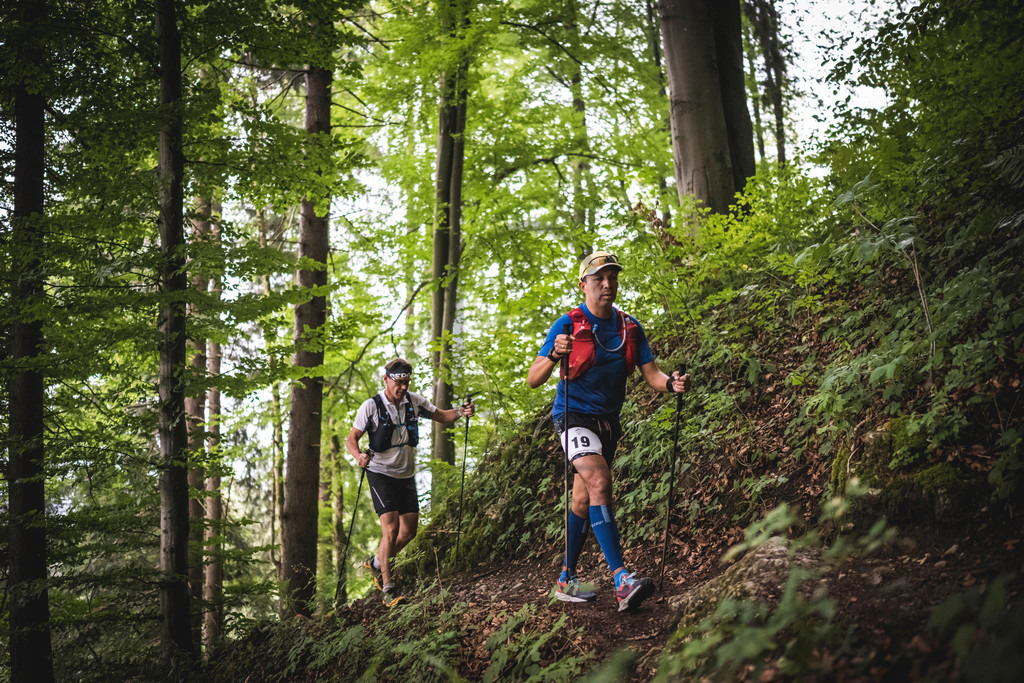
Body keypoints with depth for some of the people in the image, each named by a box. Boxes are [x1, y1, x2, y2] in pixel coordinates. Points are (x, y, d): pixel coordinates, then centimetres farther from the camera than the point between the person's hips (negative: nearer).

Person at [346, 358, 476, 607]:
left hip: (406, 475, 6)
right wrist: (358, 456, -31)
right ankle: (388, 589, -7)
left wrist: (461, 412, -14)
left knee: (409, 530, 9)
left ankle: (375, 563, 33)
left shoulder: (414, 401, -1)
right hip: (381, 473, -5)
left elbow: (441, 416, 7)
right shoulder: (371, 406, -13)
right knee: (391, 527, -16)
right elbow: (351, 438, -10)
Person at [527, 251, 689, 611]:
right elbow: (533, 380, -13)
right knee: (599, 483, -26)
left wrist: (672, 383, -22)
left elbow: (651, 374, 0)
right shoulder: (568, 324, -9)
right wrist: (554, 356, -33)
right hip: (574, 416, -5)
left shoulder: (630, 327, 5)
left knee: (583, 503, 11)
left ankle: (566, 580, 23)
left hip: (608, 421, 6)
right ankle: (622, 580, -32)